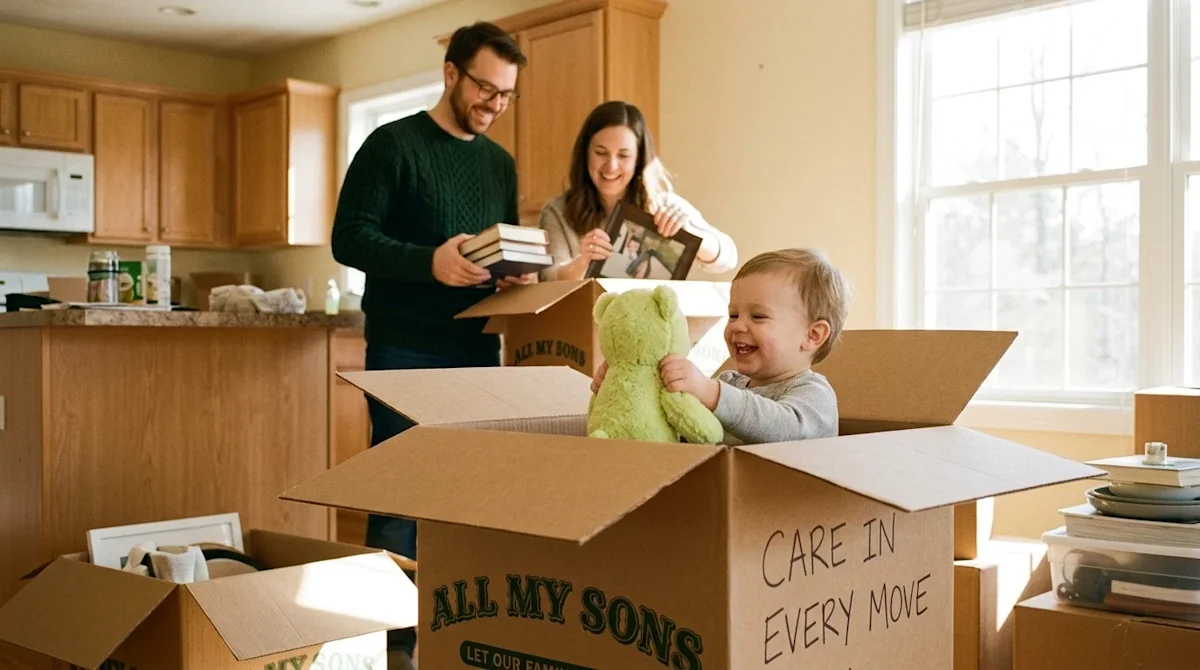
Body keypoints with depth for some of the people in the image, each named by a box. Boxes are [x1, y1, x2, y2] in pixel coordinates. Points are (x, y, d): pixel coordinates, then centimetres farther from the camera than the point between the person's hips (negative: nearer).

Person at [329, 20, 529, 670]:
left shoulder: (500, 163, 15)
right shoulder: (393, 144, -4)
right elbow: (349, 238, -11)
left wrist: (518, 273, -4)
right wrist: (429, 261, -26)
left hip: (478, 350, 6)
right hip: (406, 351, -6)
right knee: (401, 491, -1)